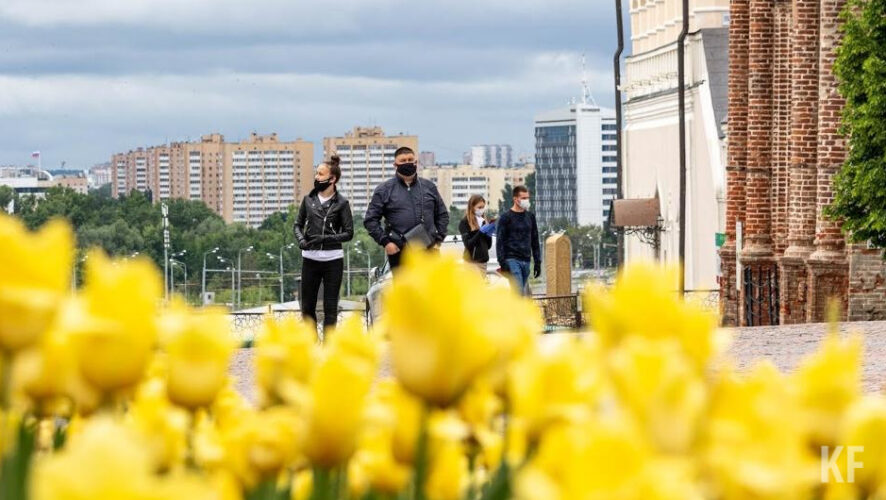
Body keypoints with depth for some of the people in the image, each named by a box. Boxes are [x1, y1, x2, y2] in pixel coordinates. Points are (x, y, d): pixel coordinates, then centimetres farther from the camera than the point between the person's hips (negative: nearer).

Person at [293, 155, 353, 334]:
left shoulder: (341, 203, -2)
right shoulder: (309, 200, 8)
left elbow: (348, 233, -3)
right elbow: (298, 225, 15)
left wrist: (325, 238, -16)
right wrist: (301, 240, -7)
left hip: (332, 260, -3)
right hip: (310, 259, 3)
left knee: (330, 308, 1)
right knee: (307, 307, 5)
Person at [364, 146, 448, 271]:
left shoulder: (429, 187, 11)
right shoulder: (385, 190, 3)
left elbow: (442, 214, 18)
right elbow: (370, 220, 2)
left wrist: (438, 239, 6)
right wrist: (385, 241, -8)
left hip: (429, 250, 2)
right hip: (400, 253, -2)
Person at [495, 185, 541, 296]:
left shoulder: (530, 217, 14)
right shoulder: (505, 218, -3)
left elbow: (535, 241, 19)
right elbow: (500, 242, -6)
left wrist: (537, 262, 14)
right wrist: (503, 263, -14)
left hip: (526, 261, 6)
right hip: (512, 260, -6)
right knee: (519, 293, -16)